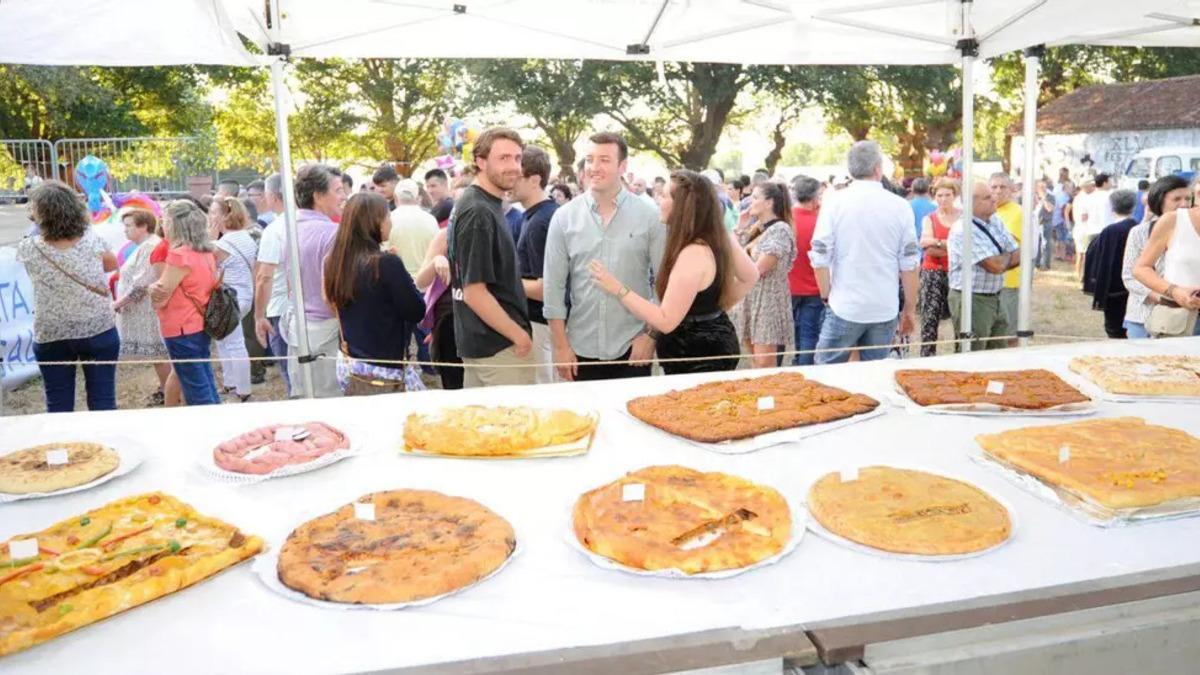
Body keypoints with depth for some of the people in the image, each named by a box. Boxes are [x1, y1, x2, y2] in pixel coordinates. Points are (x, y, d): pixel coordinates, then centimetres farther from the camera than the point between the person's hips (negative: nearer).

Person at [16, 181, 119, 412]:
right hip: (99, 332, 0)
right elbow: (112, 263, 11)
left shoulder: (29, 249, -13)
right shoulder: (91, 240, -9)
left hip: (50, 337, 0)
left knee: (58, 406, 9)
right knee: (103, 402, 5)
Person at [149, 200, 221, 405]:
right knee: (208, 391, 14)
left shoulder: (179, 254, -17)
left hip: (183, 331, -8)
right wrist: (157, 289, 8)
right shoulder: (207, 253, 7)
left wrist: (153, 288, 4)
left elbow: (160, 301, -14)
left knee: (198, 396, -2)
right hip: (202, 328, 8)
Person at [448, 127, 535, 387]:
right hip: (499, 345, -10)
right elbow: (474, 293, -24)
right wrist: (520, 336, -15)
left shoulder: (468, 202, 9)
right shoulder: (480, 213, -21)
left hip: (475, 340, 10)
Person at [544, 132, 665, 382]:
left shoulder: (649, 216, -3)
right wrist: (560, 345, -1)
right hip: (581, 349, 1)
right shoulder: (564, 217, 0)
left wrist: (652, 336, -4)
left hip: (632, 348, -1)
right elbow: (553, 285, 1)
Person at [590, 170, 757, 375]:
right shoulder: (720, 238, 2)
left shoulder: (692, 254, -27)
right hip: (714, 345, 10)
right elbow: (751, 276, 14)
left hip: (697, 359, -10)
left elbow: (666, 321, -27)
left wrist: (618, 289, -25)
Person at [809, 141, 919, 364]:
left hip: (844, 308, -2)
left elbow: (820, 257, -6)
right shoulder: (900, 206, -1)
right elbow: (909, 263, 0)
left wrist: (828, 297, 7)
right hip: (886, 311, 2)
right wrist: (910, 309, 9)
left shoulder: (834, 203, -4)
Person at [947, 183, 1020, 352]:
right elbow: (996, 266, -22)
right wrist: (1007, 256, 0)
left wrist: (1001, 260, -9)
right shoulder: (964, 230, -20)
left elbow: (1019, 254, 9)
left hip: (994, 299, 8)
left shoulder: (995, 222, 7)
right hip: (971, 301, -8)